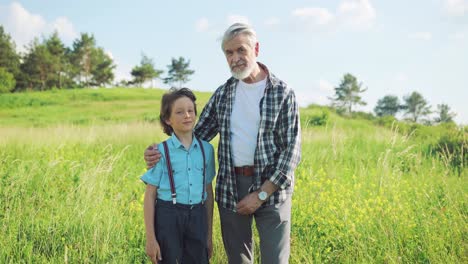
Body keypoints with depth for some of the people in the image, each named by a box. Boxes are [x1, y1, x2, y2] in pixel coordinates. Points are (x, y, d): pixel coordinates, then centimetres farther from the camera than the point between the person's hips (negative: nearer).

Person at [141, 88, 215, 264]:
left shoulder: (206, 149, 5)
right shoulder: (161, 151, -6)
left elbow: (208, 191, 10)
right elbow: (150, 195, -5)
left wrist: (209, 234, 12)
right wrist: (150, 238, -8)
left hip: (196, 217, 3)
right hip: (168, 216, -3)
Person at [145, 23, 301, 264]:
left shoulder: (282, 93, -4)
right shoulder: (222, 94, 9)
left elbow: (291, 151, -8)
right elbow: (199, 135, 13)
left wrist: (261, 194, -14)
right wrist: (161, 151, -5)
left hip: (271, 187, -3)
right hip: (230, 188, 4)